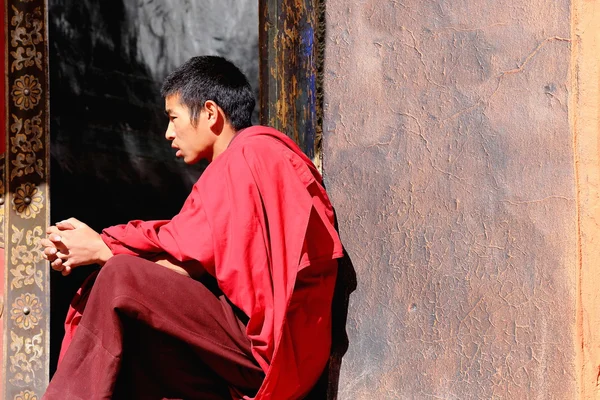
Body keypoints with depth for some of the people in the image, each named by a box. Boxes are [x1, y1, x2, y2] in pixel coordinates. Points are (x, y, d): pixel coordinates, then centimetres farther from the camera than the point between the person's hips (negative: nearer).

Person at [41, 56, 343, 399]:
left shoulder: (251, 154, -9)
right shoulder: (234, 164, 21)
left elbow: (190, 261, -13)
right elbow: (181, 241, 9)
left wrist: (101, 249, -3)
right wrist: (99, 243, 0)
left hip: (269, 343, -10)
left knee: (120, 278, -17)